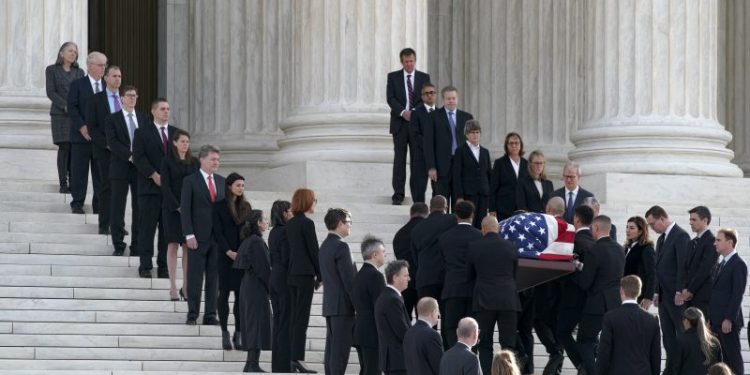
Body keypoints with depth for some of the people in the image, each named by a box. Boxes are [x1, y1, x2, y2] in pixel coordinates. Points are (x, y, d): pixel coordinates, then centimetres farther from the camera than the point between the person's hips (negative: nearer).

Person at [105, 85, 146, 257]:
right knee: (117, 207, -2)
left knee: (139, 207, 1)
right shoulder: (112, 120, 5)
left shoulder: (144, 119, 14)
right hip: (120, 167, -2)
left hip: (140, 168, 2)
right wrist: (130, 156, -17)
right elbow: (113, 143, -7)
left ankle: (137, 246, 5)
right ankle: (118, 245, 2)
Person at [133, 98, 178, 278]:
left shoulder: (176, 133, 15)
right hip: (150, 188, -3)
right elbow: (138, 157, -5)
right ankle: (145, 266, -2)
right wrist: (154, 175, -15)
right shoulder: (143, 133, 4)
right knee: (147, 228, -4)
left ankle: (164, 267, 6)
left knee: (167, 229, 2)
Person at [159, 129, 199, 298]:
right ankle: (173, 286, -3)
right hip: (172, 208, -3)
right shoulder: (167, 162, 0)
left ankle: (186, 287, 3)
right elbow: (165, 186, -5)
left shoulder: (194, 162, 10)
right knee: (173, 245, -4)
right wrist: (177, 207, -14)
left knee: (188, 246, 0)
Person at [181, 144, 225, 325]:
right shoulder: (190, 181, -1)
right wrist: (189, 235, -13)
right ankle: (192, 314, 4)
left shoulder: (222, 182, 13)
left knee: (213, 278, 4)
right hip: (198, 236, -4)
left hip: (218, 236, 4)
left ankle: (210, 315, 8)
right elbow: (185, 209, -5)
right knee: (195, 277, -1)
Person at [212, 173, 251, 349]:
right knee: (225, 293, 0)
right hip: (226, 256, -3)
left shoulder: (246, 206, 12)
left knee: (241, 294, 0)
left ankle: (239, 333, 3)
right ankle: (225, 333, 3)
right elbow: (217, 232, -5)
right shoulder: (219, 206, 0)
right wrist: (229, 252, -13)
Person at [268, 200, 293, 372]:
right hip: (286, 279, -9)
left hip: (275, 277, 9)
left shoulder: (273, 232, 12)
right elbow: (287, 259, -17)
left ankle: (276, 365, 14)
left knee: (278, 321, 11)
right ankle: (284, 364, -6)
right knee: (286, 321, -6)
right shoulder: (285, 232, -14)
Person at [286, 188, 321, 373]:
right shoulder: (307, 223, -12)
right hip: (305, 274, -8)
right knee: (302, 317, -8)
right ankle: (298, 358, -12)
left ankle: (293, 359, 9)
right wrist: (320, 276, -3)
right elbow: (313, 250, -11)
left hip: (292, 274, 8)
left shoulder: (290, 223, 12)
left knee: (294, 316, 9)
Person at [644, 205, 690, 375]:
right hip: (664, 296, 9)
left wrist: (679, 292, -20)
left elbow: (683, 266, -17)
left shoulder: (681, 236, -12)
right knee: (668, 335, 9)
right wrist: (657, 292, 13)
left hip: (677, 297, -9)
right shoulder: (661, 239, 16)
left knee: (683, 334, -4)